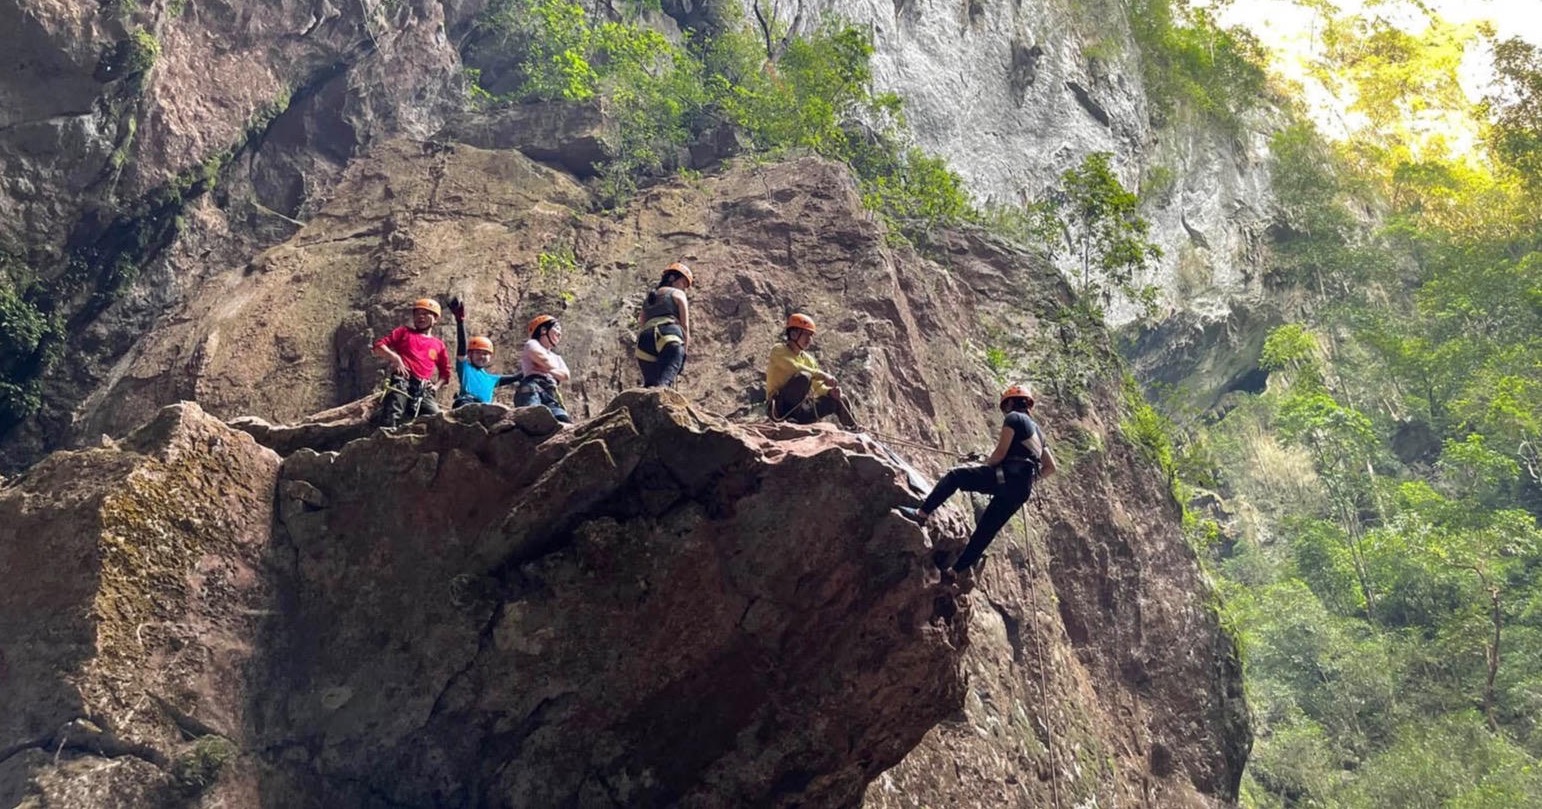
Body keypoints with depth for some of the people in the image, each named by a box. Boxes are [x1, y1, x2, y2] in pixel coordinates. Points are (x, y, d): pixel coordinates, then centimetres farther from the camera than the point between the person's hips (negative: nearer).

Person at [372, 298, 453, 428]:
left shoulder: (439, 345, 24)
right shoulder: (404, 332, 19)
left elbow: (445, 371, 33)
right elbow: (378, 346, 10)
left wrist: (437, 386, 14)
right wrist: (394, 357, -6)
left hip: (423, 389, 3)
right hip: (402, 381, -3)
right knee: (391, 415, -24)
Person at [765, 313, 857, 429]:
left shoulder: (808, 359, 17)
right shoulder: (778, 350, -4)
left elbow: (818, 387, 10)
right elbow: (794, 368, -22)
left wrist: (830, 391, -12)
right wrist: (824, 376, -24)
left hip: (799, 411, 7)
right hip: (780, 406, -7)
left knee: (838, 400, 4)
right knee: (804, 376, -30)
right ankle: (786, 417, -28)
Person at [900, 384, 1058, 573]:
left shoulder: (1014, 418, 4)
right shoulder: (1037, 431, 29)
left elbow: (1000, 453, -7)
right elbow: (1051, 467, 27)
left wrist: (986, 464, 10)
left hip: (1006, 476, -8)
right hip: (1021, 490, 8)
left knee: (955, 475, -1)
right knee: (985, 531, 11)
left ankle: (922, 513, -13)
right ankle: (957, 570, 12)